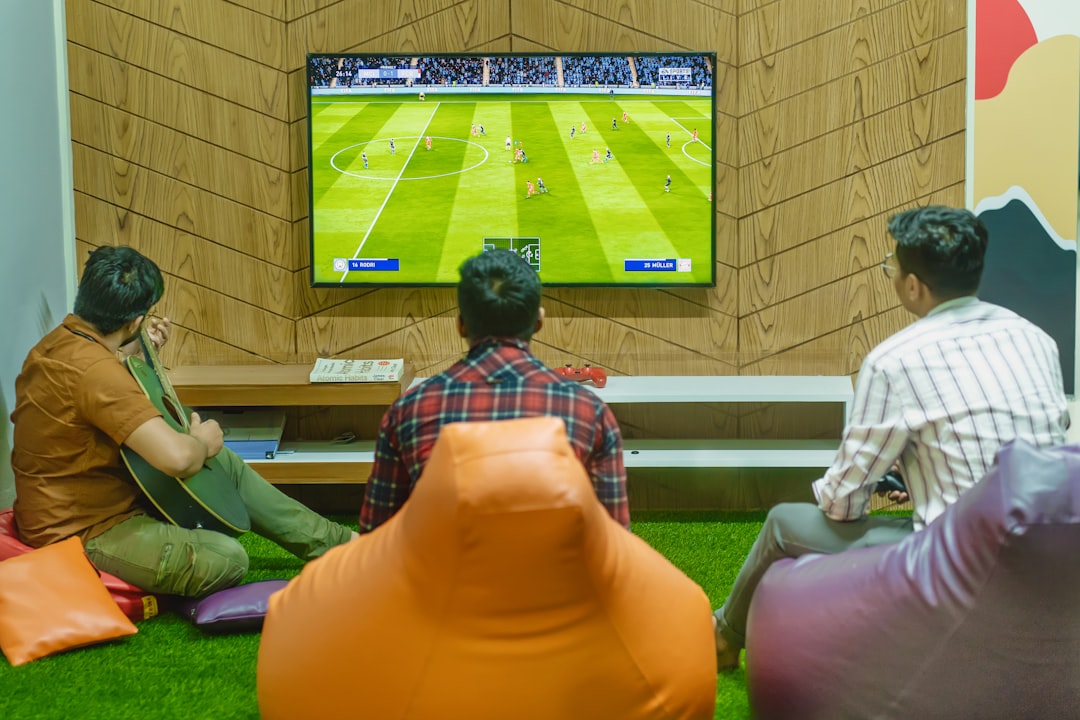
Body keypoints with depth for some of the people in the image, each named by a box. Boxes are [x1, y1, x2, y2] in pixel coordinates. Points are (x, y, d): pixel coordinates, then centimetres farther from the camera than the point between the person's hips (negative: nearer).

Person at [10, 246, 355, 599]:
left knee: (226, 463, 13)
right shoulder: (94, 369, -31)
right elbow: (177, 457, -39)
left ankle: (336, 543, 19)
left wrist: (135, 350, 16)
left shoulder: (60, 340, 2)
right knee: (228, 559, -23)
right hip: (84, 533, -11)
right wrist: (202, 443, -17)